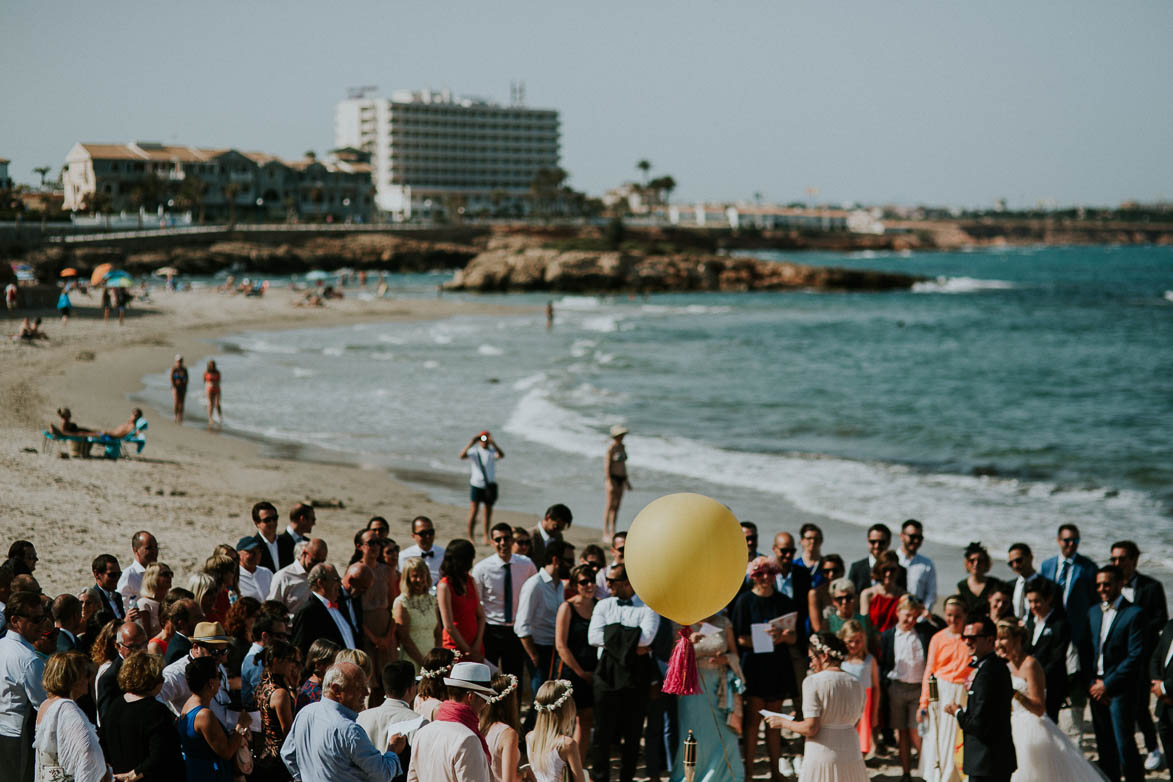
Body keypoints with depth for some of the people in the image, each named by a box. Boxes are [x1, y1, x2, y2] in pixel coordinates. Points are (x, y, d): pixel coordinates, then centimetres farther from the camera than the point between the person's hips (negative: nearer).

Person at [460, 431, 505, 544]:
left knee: (488, 511, 10)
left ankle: (486, 536, 22)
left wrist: (493, 444, -32)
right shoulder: (474, 451, 0)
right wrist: (471, 443, -26)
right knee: (473, 511, -8)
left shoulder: (492, 451, 3)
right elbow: (462, 455, -18)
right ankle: (471, 537, -3)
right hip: (476, 485, -2)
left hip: (489, 486, 2)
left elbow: (501, 455, -19)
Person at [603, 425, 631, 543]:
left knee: (616, 506, 8)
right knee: (610, 506, -8)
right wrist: (608, 482, -19)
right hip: (612, 477, -8)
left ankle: (612, 533, 12)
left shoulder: (622, 447, 12)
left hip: (621, 478, 8)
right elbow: (606, 465, -14)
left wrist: (627, 480, 20)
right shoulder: (611, 448, -12)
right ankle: (605, 534, -5)